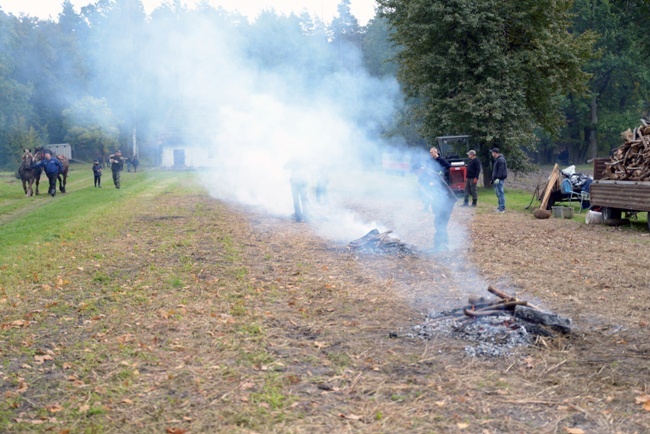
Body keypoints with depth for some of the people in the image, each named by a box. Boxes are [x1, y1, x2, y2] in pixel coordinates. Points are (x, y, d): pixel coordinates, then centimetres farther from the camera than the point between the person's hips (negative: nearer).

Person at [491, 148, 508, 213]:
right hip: (496, 179, 11)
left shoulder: (501, 159, -13)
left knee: (500, 193, -11)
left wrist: (498, 178, -25)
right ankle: (500, 207, 17)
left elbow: (501, 170, -21)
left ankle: (502, 208, -12)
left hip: (499, 179, -11)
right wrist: (493, 178, 24)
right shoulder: (496, 159, 20)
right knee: (498, 193, 12)